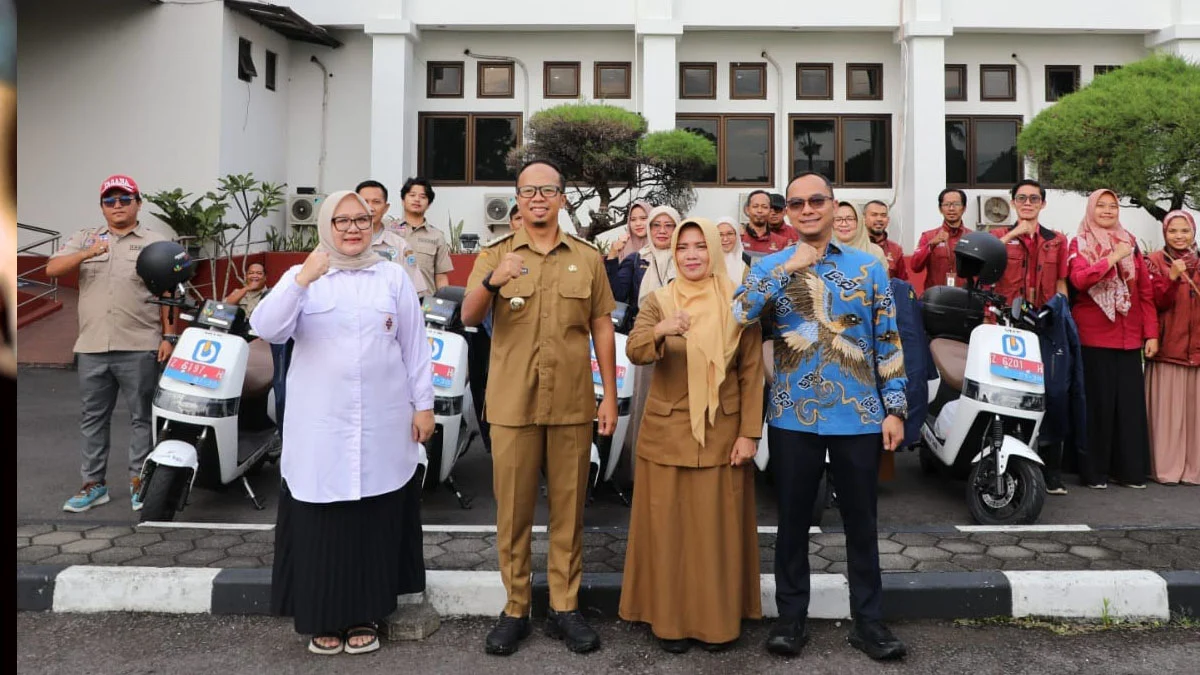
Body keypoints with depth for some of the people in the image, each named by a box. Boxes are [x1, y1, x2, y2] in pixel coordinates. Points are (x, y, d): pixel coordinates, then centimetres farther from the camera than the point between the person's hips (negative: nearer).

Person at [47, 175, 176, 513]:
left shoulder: (156, 243, 4)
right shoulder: (84, 239, 12)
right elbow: (52, 269, -1)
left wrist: (168, 336, -5)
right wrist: (87, 254, -19)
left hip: (139, 348, -3)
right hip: (92, 347, 3)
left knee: (142, 418, 3)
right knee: (93, 419, 10)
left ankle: (139, 481, 14)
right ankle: (94, 484, 20)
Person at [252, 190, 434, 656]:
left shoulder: (394, 277, 7)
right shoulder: (301, 277, 4)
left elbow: (414, 346, 7)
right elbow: (267, 329, -13)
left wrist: (423, 403, 3)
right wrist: (301, 281, -26)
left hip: (383, 427, 1)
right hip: (321, 428, -1)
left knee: (375, 525, 7)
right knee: (321, 525, 4)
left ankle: (365, 615, 21)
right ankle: (324, 618, 19)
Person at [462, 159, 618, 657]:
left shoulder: (587, 257, 7)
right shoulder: (495, 255, 4)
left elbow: (602, 327, 8)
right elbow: (468, 318, -8)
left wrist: (610, 395, 3)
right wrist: (493, 281, -29)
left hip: (572, 405, 1)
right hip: (512, 405, -1)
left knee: (568, 509, 8)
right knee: (513, 511, 6)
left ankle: (564, 607, 20)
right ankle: (515, 609, 18)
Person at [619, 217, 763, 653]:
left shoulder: (738, 303, 0)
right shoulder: (658, 301, 1)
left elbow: (751, 372, 0)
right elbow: (634, 351, -17)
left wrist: (749, 433, -6)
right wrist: (662, 330, -37)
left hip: (723, 433, 0)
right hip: (667, 433, 1)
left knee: (718, 528, 6)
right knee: (668, 527, 5)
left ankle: (719, 620, 19)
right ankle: (670, 619, 17)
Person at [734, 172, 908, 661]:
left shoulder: (868, 267, 5)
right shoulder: (772, 266, 2)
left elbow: (888, 343, 5)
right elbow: (736, 316, -17)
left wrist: (894, 407, 0)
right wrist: (788, 267, -19)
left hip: (859, 417, 1)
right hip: (793, 418, 0)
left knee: (861, 523, 10)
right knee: (794, 521, 9)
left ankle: (868, 620, 23)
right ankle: (791, 617, 23)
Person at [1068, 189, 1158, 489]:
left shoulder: (1130, 242, 13)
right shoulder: (1079, 244, 3)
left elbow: (1146, 291, 10)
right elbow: (1079, 279, -16)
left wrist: (1151, 333, 3)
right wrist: (1114, 257, -20)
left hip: (1129, 338, 4)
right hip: (1093, 337, -3)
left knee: (1131, 402, 2)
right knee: (1097, 403, -1)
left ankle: (1130, 469, 11)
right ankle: (1095, 471, 7)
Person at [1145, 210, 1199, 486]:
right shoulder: (1156, 261, 3)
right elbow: (1157, 302, -8)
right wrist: (1172, 277, -22)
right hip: (1168, 347, -3)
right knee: (1168, 409, -4)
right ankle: (1166, 468, 2)